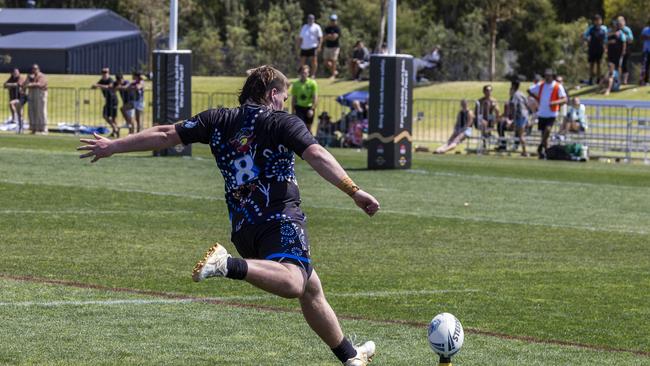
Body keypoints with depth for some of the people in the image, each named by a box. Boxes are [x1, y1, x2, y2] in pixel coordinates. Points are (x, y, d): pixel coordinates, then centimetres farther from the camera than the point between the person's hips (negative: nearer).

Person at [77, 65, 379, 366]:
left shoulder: (218, 120, 15)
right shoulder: (283, 122, 4)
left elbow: (165, 135, 15)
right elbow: (317, 155, -11)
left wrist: (112, 146, 24)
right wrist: (353, 190, -15)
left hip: (243, 228, 7)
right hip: (281, 219, -7)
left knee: (312, 290, 20)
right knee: (292, 282, -33)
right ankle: (230, 265, -48)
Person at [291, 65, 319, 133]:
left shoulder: (312, 83, -4)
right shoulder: (296, 84, 0)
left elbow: (315, 97, -7)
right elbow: (293, 98, 6)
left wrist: (312, 109, -16)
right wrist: (293, 111, 2)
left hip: (309, 107, 0)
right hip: (299, 107, 0)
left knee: (308, 127, 9)